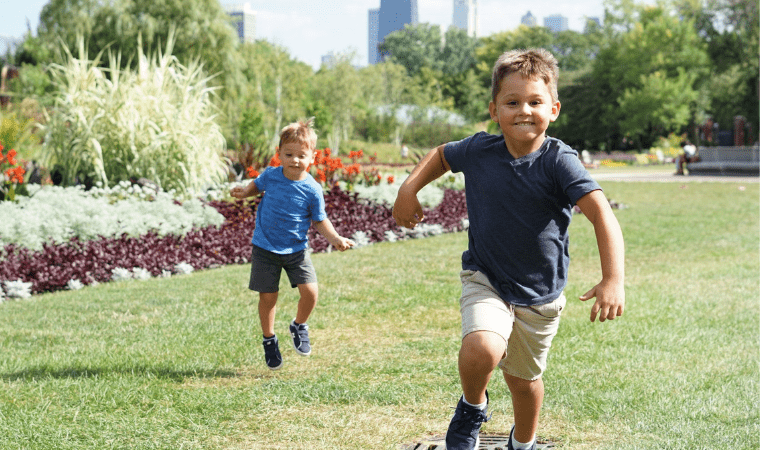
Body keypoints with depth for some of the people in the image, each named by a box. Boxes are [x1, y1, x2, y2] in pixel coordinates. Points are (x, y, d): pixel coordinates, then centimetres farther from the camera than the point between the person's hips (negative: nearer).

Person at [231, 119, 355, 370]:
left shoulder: (312, 190, -11)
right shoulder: (270, 176, -8)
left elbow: (319, 221, 1)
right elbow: (257, 186, 15)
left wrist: (335, 238, -14)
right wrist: (244, 193, -5)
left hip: (296, 250, 0)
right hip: (265, 248, 0)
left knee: (310, 292, -11)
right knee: (268, 296, 2)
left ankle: (299, 326, 19)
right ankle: (269, 340, 25)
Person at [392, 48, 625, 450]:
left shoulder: (559, 161, -21)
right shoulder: (478, 151, -10)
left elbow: (601, 214, -32)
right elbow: (441, 154, 14)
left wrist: (613, 280, -45)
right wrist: (409, 189, 1)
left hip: (540, 294, 0)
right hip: (485, 280, 0)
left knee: (523, 379, 17)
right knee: (482, 349, -29)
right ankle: (472, 407, 5)